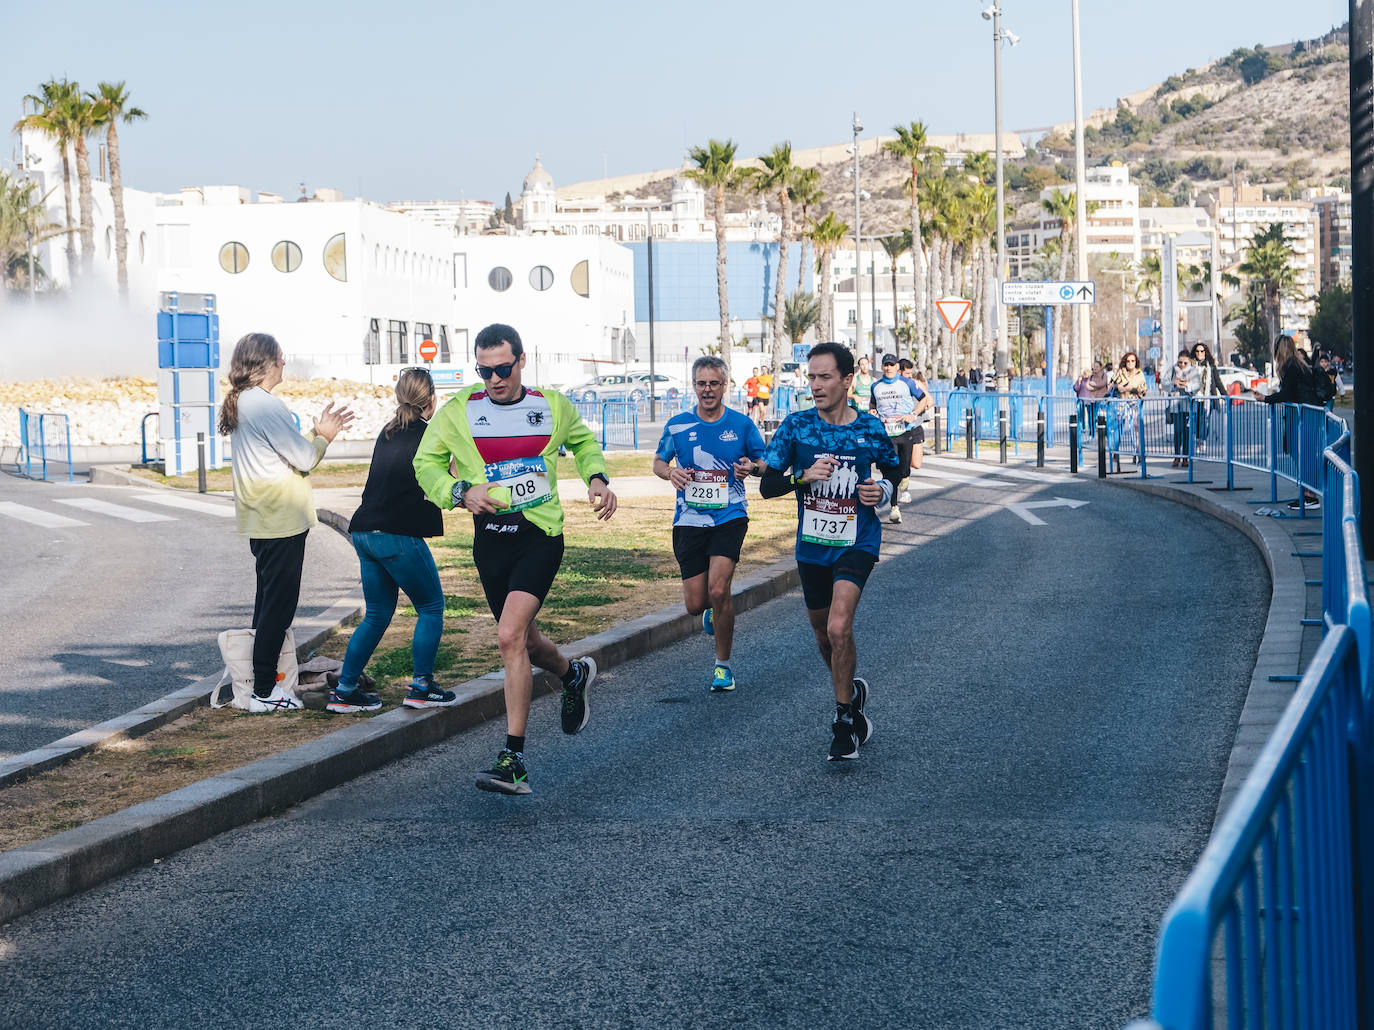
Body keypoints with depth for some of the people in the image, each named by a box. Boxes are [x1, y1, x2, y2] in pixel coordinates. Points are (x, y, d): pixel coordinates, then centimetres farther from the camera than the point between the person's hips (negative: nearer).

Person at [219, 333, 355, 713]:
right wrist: (323, 437, 5)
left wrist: (317, 434, 15)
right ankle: (264, 692, -2)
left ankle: (263, 681, 20)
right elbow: (304, 459, -14)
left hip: (258, 521, 10)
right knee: (279, 605, -5)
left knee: (268, 601, 16)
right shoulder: (266, 405, -18)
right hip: (281, 520, -10)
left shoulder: (238, 404, 12)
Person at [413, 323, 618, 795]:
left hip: (540, 535, -3)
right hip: (490, 538, 3)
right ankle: (572, 674, 52)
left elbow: (583, 441, 23)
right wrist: (461, 491, -11)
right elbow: (426, 463, 7)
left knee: (510, 635, -20)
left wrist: (596, 478, 5)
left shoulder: (552, 406, 2)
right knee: (522, 639, 15)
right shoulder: (458, 411, -1)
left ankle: (514, 758, -17)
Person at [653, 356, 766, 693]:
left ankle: (723, 665, -1)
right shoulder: (677, 425, 3)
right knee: (695, 604, 0)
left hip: (730, 517, -2)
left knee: (718, 590, -19)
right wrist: (670, 472, -9)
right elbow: (658, 462, 15)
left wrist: (751, 467, -15)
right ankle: (713, 610, 41)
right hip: (689, 520, 2)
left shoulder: (741, 424, 0)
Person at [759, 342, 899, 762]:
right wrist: (804, 477, -21)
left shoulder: (870, 429, -6)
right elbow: (767, 485, -4)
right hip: (811, 545, 4)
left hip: (856, 543, -3)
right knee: (823, 634, 17)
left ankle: (844, 719, -7)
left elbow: (893, 471, 12)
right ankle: (852, 692, 45)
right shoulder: (796, 426, -4)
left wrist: (883, 490, -10)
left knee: (838, 628, -23)